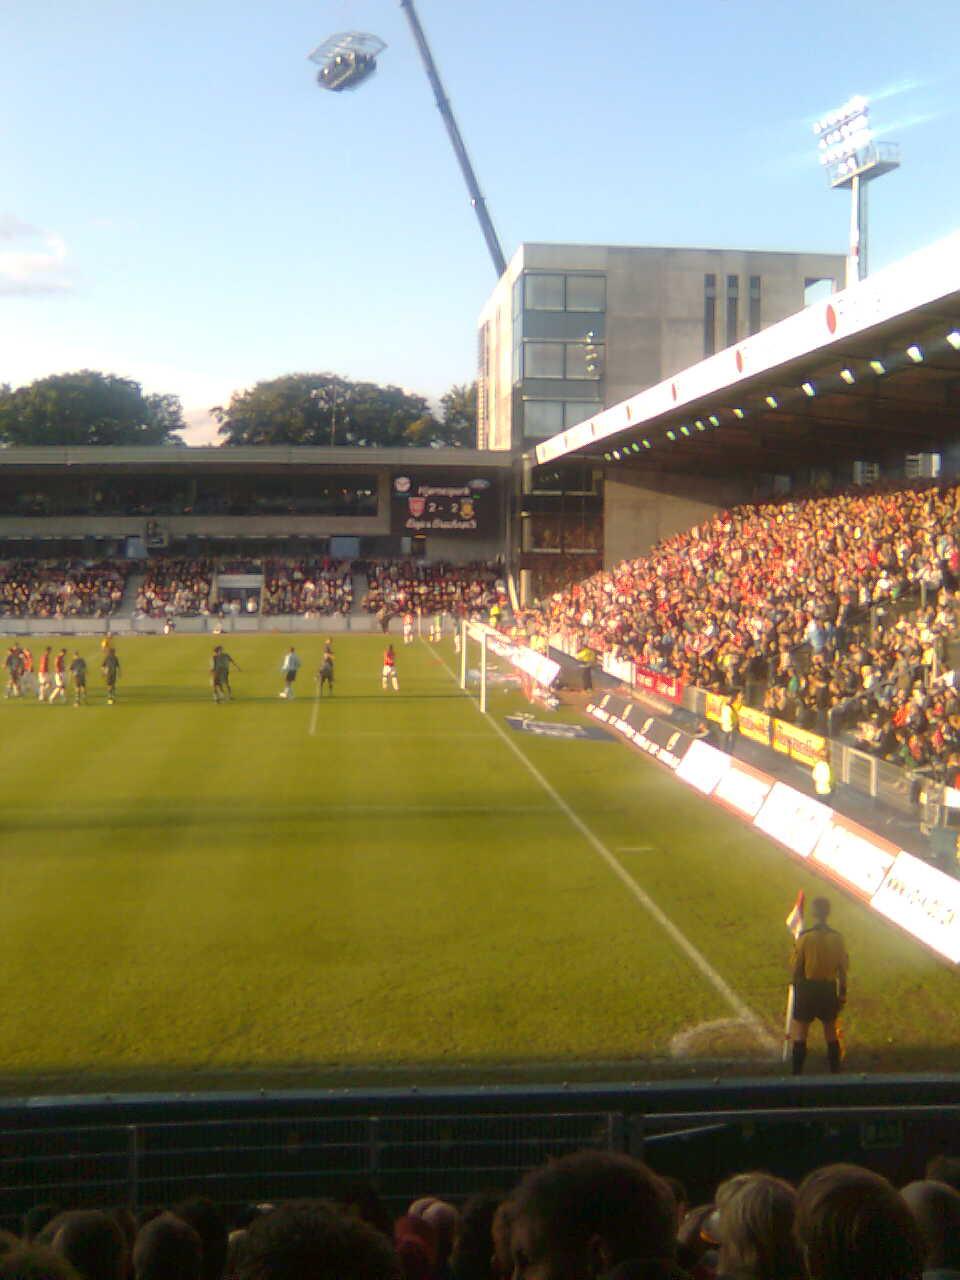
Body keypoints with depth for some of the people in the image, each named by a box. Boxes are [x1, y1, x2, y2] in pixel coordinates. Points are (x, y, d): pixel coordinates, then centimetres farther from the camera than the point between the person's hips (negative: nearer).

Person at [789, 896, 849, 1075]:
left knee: (800, 1032, 7)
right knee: (831, 1031, 17)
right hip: (829, 988, 3)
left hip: (807, 988, -2)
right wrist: (842, 993, 10)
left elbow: (797, 967, -9)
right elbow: (842, 968, -1)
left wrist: (796, 986, 8)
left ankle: (797, 1073, 10)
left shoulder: (804, 937, -15)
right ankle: (835, 1072, 25)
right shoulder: (837, 938, -7)